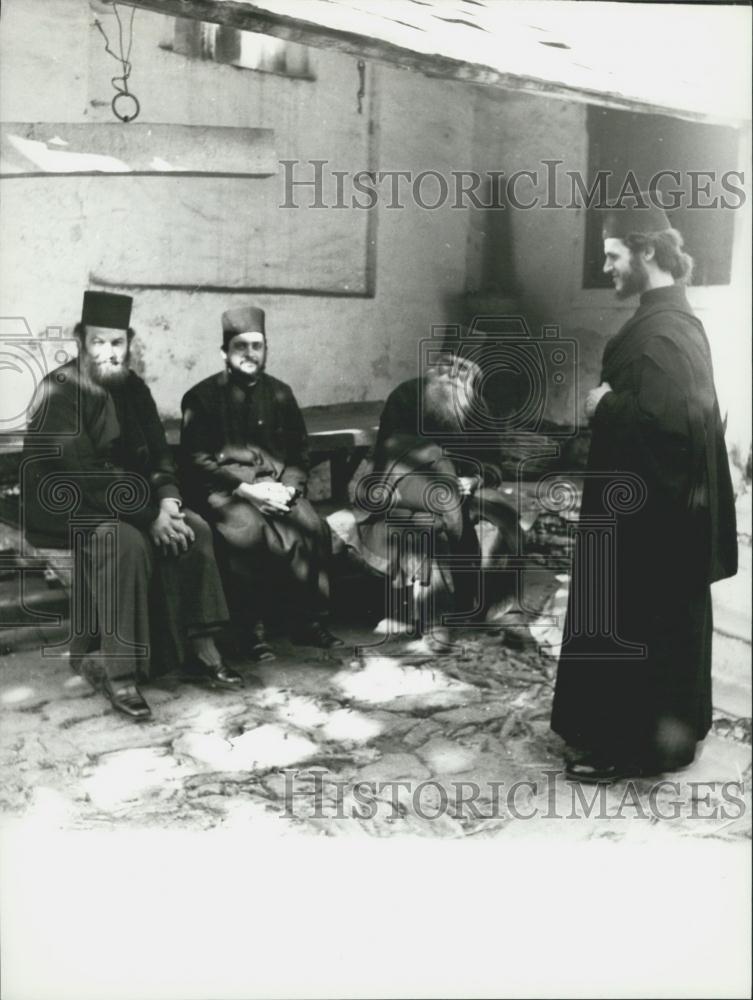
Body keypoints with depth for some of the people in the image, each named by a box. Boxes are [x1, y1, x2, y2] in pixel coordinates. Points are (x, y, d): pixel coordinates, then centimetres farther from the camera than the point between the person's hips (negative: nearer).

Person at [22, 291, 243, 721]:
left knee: (194, 528, -14)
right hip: (64, 510, -7)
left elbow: (159, 453, 9)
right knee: (127, 542, -34)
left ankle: (201, 648, -7)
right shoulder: (60, 392, -16)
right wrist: (150, 514, -26)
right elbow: (83, 475, -24)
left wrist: (168, 498, -12)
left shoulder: (132, 387, 6)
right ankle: (115, 669, -27)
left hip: (127, 502, 7)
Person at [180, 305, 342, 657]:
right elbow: (196, 460, -3)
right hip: (223, 489, -3)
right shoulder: (202, 397, 4)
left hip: (275, 488, 3)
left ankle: (309, 620, -11)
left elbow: (299, 454, 15)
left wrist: (288, 488, -6)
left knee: (314, 528, -25)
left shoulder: (279, 393, 16)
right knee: (250, 532, -34)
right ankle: (253, 627, -20)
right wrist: (246, 489, -14)